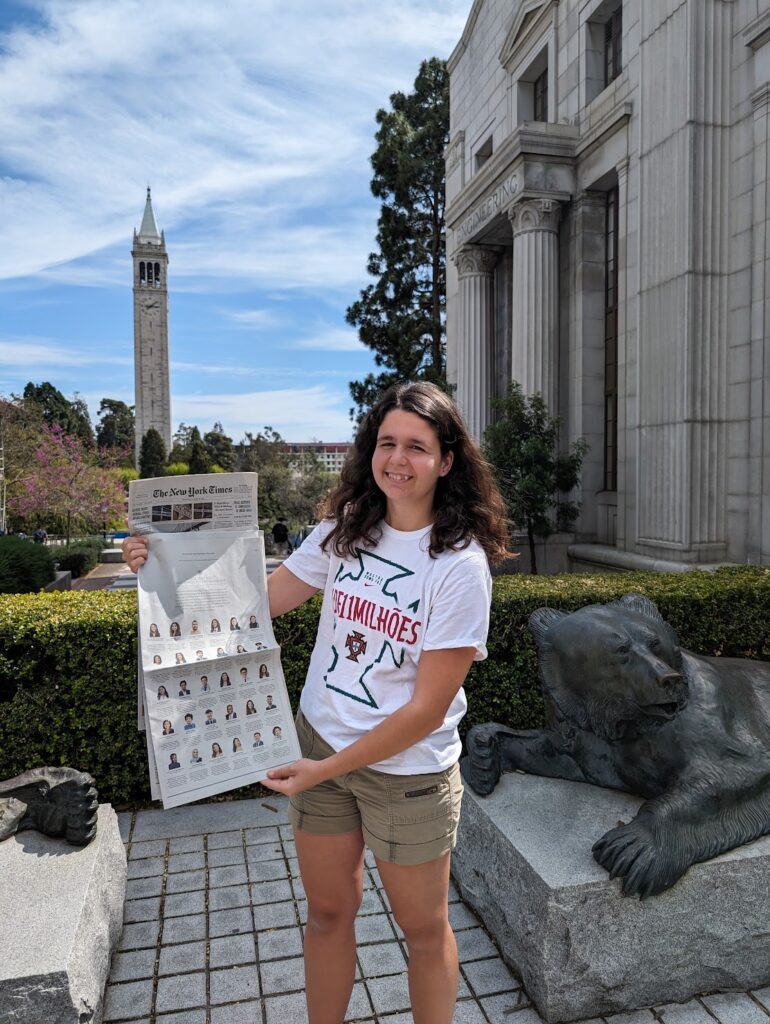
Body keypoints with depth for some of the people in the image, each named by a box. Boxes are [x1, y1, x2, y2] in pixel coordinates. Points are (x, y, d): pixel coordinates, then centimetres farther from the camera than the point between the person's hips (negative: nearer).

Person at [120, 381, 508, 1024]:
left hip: (407, 770, -4)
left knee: (424, 930, 18)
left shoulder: (460, 566, -20)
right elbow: (268, 595, 5)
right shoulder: (345, 528, -5)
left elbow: (427, 710, -19)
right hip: (318, 743, 4)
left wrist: (325, 770, -17)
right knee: (328, 912, 23)